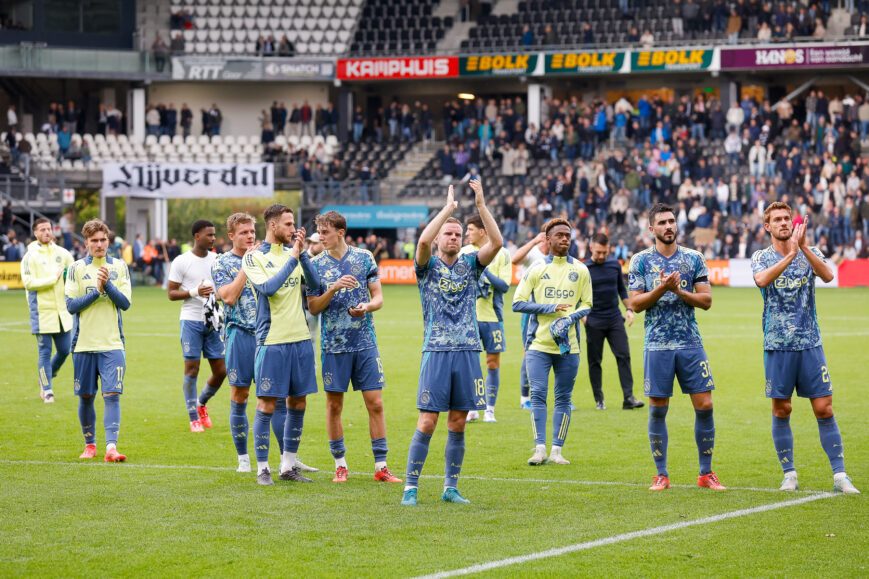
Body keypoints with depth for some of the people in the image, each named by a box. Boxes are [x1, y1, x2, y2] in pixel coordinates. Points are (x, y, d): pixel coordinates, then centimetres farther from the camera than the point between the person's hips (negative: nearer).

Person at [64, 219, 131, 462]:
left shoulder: (119, 267, 5)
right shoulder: (76, 268, 3)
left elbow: (125, 303, -2)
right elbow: (71, 305, -3)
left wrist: (107, 285, -16)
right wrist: (97, 291, -13)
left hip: (112, 344, 0)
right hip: (83, 343, 1)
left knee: (112, 395, -12)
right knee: (86, 397, 8)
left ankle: (111, 447, -17)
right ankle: (90, 444, 23)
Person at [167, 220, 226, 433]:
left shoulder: (217, 260, 10)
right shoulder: (182, 262, -5)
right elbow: (171, 293, -5)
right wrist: (194, 292, -18)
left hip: (213, 321, 5)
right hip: (191, 320, -5)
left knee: (221, 370, 2)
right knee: (192, 369, -5)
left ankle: (202, 404, 27)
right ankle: (194, 418, 5)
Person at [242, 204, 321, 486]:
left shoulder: (293, 251, 11)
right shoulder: (254, 258, -4)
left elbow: (315, 283, 1)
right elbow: (268, 287, -19)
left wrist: (302, 252, -8)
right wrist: (293, 258, -16)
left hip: (300, 338, 5)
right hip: (272, 340, -5)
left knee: (298, 404, 8)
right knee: (267, 405, -4)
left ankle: (289, 465, 18)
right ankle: (262, 468, 4)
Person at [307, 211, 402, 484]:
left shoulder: (364, 257, 4)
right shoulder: (316, 264, 2)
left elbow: (378, 297, 7)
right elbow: (313, 307, -1)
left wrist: (366, 307, -14)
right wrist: (333, 289, -17)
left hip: (365, 342, 0)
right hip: (333, 345, 0)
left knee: (375, 403, -2)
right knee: (334, 405, 3)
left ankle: (381, 466, 4)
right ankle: (340, 464, 16)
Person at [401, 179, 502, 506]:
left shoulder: (470, 266, 12)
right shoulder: (428, 267, 4)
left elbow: (496, 242, -4)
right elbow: (423, 241, -18)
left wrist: (481, 205, -10)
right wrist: (449, 207, -13)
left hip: (468, 352, 3)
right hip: (436, 352, -3)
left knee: (457, 424, 5)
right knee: (427, 423, -6)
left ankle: (451, 488, 12)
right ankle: (411, 488, -2)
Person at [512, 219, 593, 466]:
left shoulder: (580, 271, 9)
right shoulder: (536, 270, 4)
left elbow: (587, 305, 12)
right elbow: (518, 303, 0)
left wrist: (570, 318, -9)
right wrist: (550, 308, -9)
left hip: (568, 345, 2)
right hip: (539, 343, -2)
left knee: (563, 398, 3)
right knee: (538, 395, -9)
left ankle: (556, 451, 8)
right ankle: (539, 449, -6)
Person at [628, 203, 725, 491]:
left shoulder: (694, 258, 8)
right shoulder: (640, 260, 4)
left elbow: (707, 300, 4)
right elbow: (636, 304, -1)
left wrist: (678, 291, -11)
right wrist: (661, 289, -16)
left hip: (691, 343, 1)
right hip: (657, 345, -1)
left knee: (704, 405, -2)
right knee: (657, 410, 0)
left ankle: (706, 473, 9)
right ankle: (661, 475, 10)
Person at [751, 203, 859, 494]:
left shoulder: (810, 253, 6)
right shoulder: (761, 257, 4)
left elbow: (827, 275, -15)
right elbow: (762, 279, -19)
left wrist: (803, 246, -26)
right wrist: (791, 253, -28)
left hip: (810, 343, 1)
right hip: (777, 346, 0)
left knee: (824, 409, -3)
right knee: (781, 410, 2)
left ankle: (840, 475, 1)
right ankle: (789, 474, 13)